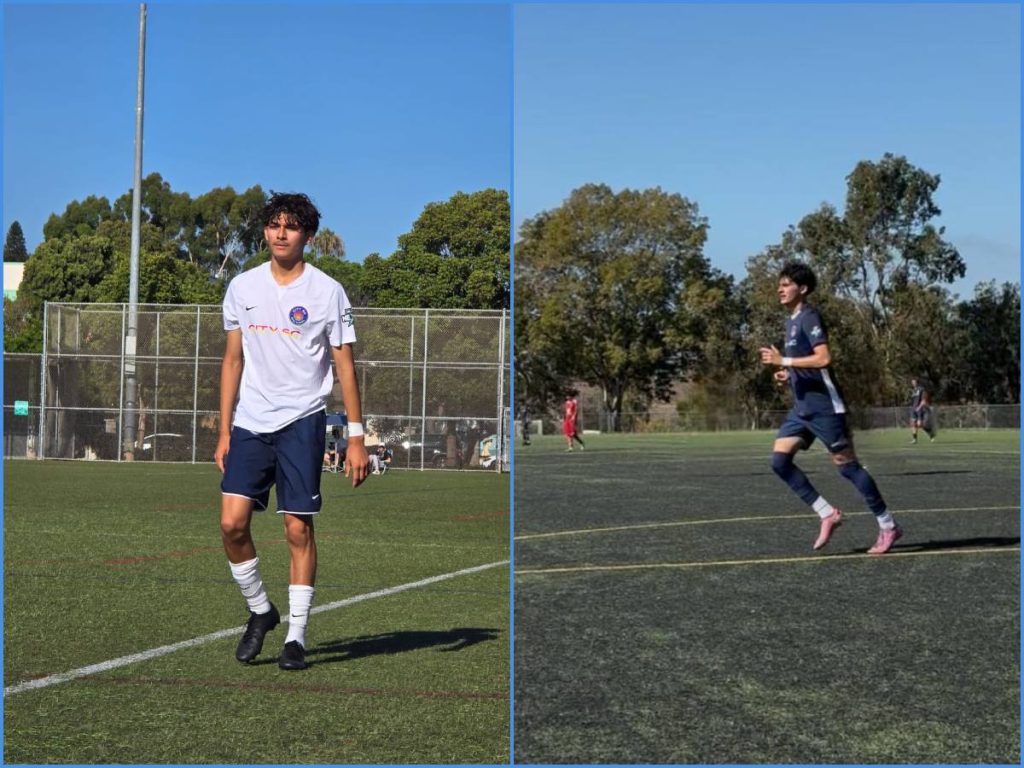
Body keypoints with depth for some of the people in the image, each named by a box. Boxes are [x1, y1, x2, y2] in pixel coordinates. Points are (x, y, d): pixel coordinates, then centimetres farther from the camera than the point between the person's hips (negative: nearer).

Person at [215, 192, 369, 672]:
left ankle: (296, 638, 6)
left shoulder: (327, 291, -1)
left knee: (298, 529, -3)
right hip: (249, 423, 3)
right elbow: (233, 361, 14)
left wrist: (356, 437, -4)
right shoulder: (242, 288, 9)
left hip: (301, 422, -3)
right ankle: (260, 610, 14)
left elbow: (345, 367, 1)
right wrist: (224, 432, 10)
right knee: (232, 522, -8)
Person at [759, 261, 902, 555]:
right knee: (779, 459, -3)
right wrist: (789, 373, 11)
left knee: (847, 466, -4)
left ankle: (888, 526, 6)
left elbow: (823, 358, -25)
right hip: (802, 408, 9)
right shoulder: (791, 321, 16)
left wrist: (783, 360, -22)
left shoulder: (809, 317, -13)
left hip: (824, 406, -9)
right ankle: (828, 514, 3)